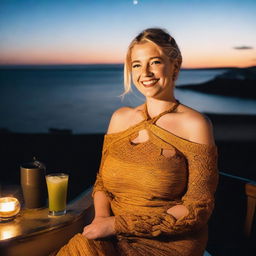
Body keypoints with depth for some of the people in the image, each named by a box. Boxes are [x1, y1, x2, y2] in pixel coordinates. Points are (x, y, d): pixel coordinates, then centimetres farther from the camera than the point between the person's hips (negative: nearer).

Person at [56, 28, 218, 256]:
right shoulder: (120, 117, 7)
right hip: (114, 237, 4)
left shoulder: (195, 125, -9)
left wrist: (119, 224, -16)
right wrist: (102, 217, -9)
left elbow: (198, 209, -11)